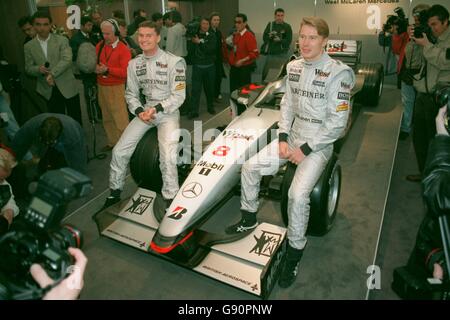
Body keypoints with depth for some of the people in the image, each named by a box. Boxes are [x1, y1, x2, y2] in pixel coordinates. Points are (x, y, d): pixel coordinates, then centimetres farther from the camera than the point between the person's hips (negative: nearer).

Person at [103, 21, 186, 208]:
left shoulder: (173, 62, -8)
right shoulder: (134, 64, 7)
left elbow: (178, 96, -10)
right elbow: (131, 93, 11)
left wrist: (157, 109, -20)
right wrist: (139, 111, -8)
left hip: (168, 111, -5)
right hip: (145, 110, 5)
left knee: (168, 157, -26)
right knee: (119, 150, -2)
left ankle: (170, 198, -8)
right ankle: (115, 190, 19)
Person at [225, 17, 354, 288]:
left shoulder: (338, 73, -14)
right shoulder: (294, 67, 6)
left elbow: (337, 123, -17)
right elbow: (287, 104, 10)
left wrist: (305, 149, -17)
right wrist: (283, 138, -3)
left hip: (318, 145, -6)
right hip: (292, 138, 7)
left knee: (298, 194, -26)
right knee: (250, 167, -3)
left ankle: (295, 251, -3)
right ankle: (249, 219, 19)